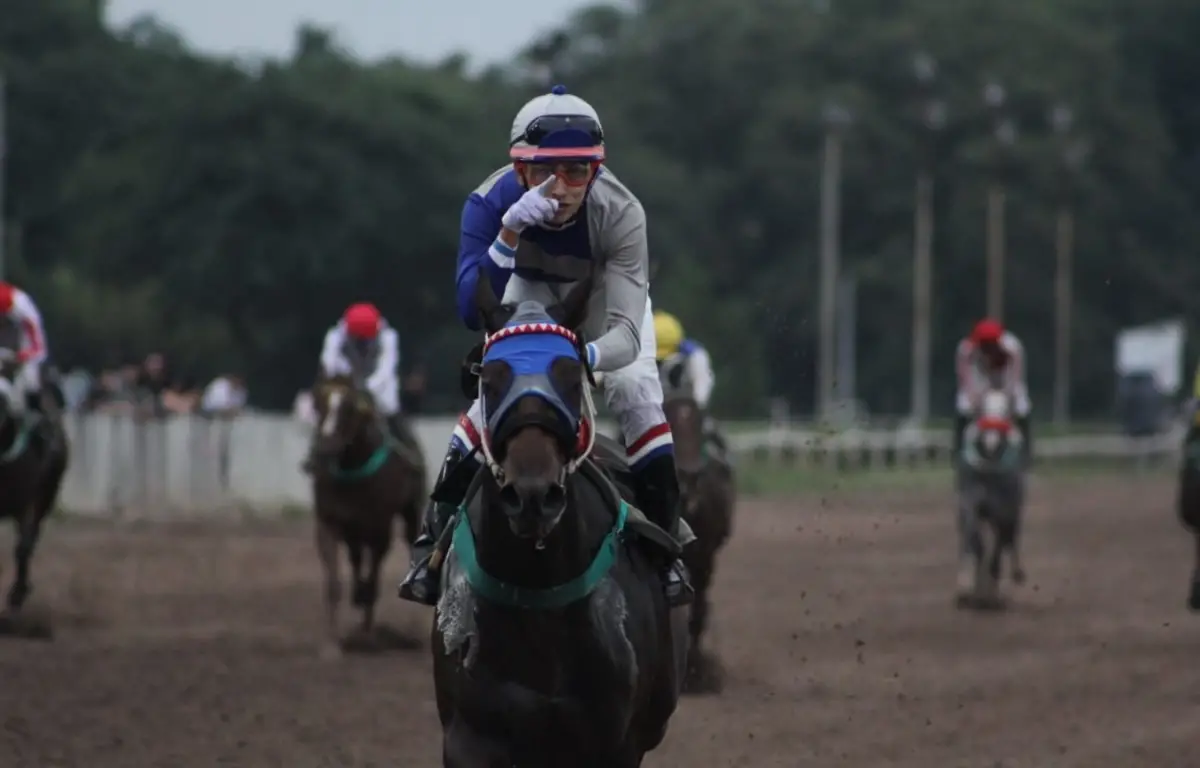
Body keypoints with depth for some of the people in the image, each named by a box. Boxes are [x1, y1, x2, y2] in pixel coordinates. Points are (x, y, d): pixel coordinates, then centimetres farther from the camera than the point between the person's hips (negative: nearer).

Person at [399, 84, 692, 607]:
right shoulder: (491, 203, -37)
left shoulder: (620, 212, -40)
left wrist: (588, 356, -68)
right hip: (533, 288, 1)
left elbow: (625, 331, -44)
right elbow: (471, 311, -45)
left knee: (636, 391, -17)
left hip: (607, 287, -1)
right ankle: (436, 536, -2)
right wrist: (510, 233, -58)